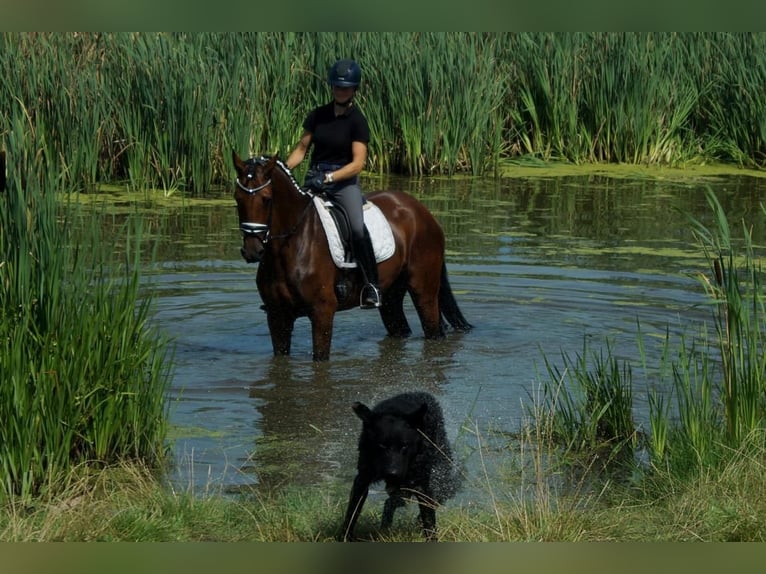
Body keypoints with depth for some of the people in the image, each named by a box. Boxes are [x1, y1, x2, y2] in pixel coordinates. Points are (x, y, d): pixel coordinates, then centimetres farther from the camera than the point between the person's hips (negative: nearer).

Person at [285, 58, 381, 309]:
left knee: (358, 228, -29)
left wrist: (328, 178, -22)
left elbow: (358, 163, -11)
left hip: (344, 181, -5)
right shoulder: (318, 116, 10)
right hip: (314, 179, 5)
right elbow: (301, 149, 14)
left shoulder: (357, 121, -4)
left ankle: (371, 284, -18)